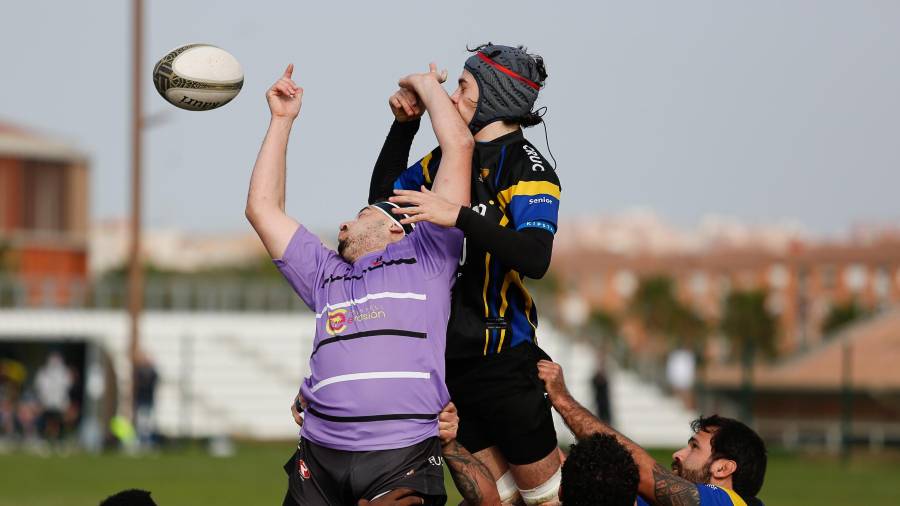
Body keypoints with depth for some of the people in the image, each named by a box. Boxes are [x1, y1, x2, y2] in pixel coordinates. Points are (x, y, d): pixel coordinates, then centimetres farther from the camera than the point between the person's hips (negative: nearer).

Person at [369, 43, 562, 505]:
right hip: (448, 355, 7)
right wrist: (403, 124, 13)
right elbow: (382, 197, 23)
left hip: (502, 357, -7)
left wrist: (459, 217, -36)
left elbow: (534, 258, -27)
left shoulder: (525, 167, -12)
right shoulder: (450, 155, 11)